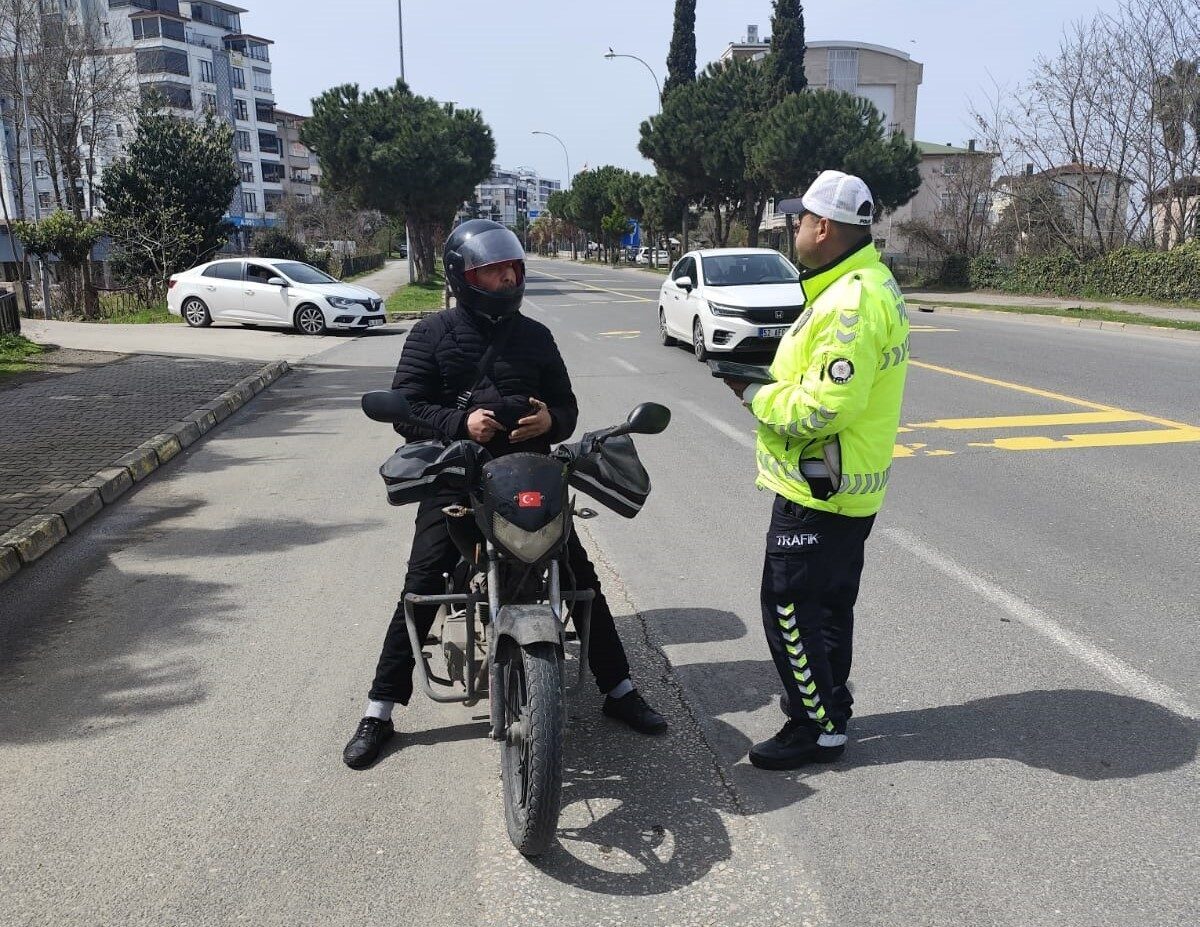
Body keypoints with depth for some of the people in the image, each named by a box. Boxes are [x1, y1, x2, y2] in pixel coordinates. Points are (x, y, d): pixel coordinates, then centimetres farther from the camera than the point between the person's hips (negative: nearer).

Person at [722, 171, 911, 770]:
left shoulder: (850, 304, -25)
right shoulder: (872, 282, 11)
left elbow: (821, 408, -30)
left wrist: (753, 394, -15)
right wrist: (772, 377, 3)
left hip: (817, 488, -11)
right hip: (849, 484, 11)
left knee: (790, 606, 0)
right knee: (829, 600, 22)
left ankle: (818, 727, 12)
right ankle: (827, 698, 38)